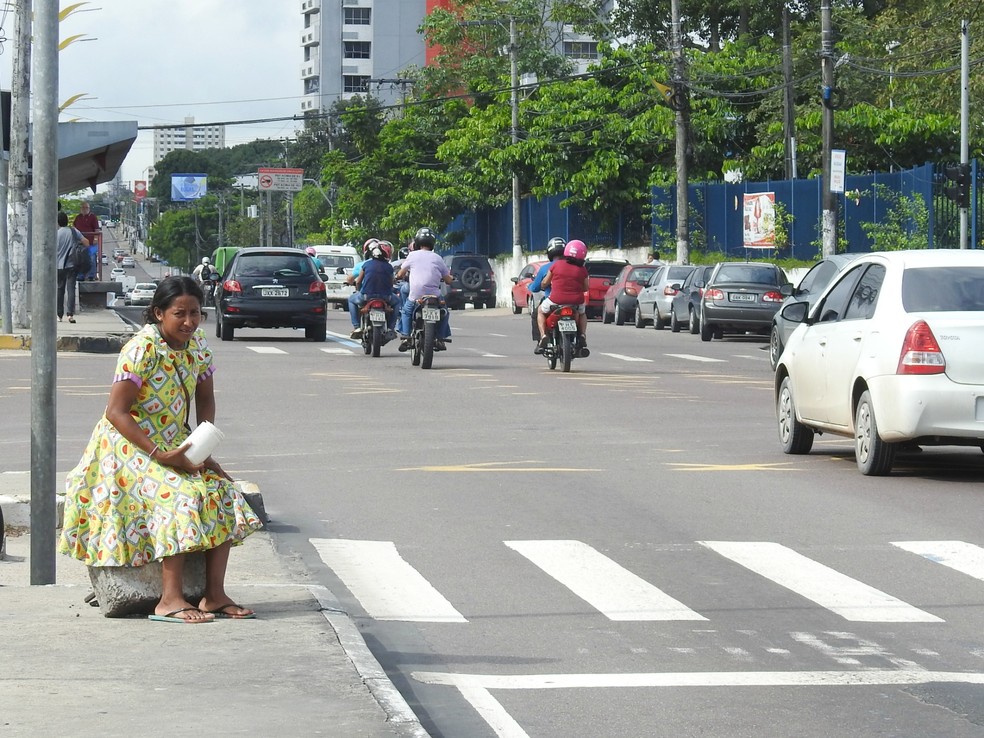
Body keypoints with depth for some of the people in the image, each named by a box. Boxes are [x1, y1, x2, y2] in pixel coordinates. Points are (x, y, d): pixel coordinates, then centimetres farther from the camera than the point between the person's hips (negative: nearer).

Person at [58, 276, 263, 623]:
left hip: (175, 444, 7)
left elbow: (205, 400, 12)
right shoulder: (142, 348, -19)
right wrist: (160, 455, -26)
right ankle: (169, 600, -29)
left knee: (223, 492, -11)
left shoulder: (197, 343, 2)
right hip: (129, 447, -7)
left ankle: (214, 595, -10)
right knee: (181, 494, -29)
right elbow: (116, 412, -22)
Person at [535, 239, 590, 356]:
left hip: (556, 300, -1)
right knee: (582, 314, 35)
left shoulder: (556, 265, -2)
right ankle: (582, 337, 13)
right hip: (577, 302, 1)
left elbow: (545, 283, 5)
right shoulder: (582, 270, 0)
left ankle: (543, 336, 8)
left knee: (540, 311, 27)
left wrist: (543, 286, 28)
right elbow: (586, 288, 9)